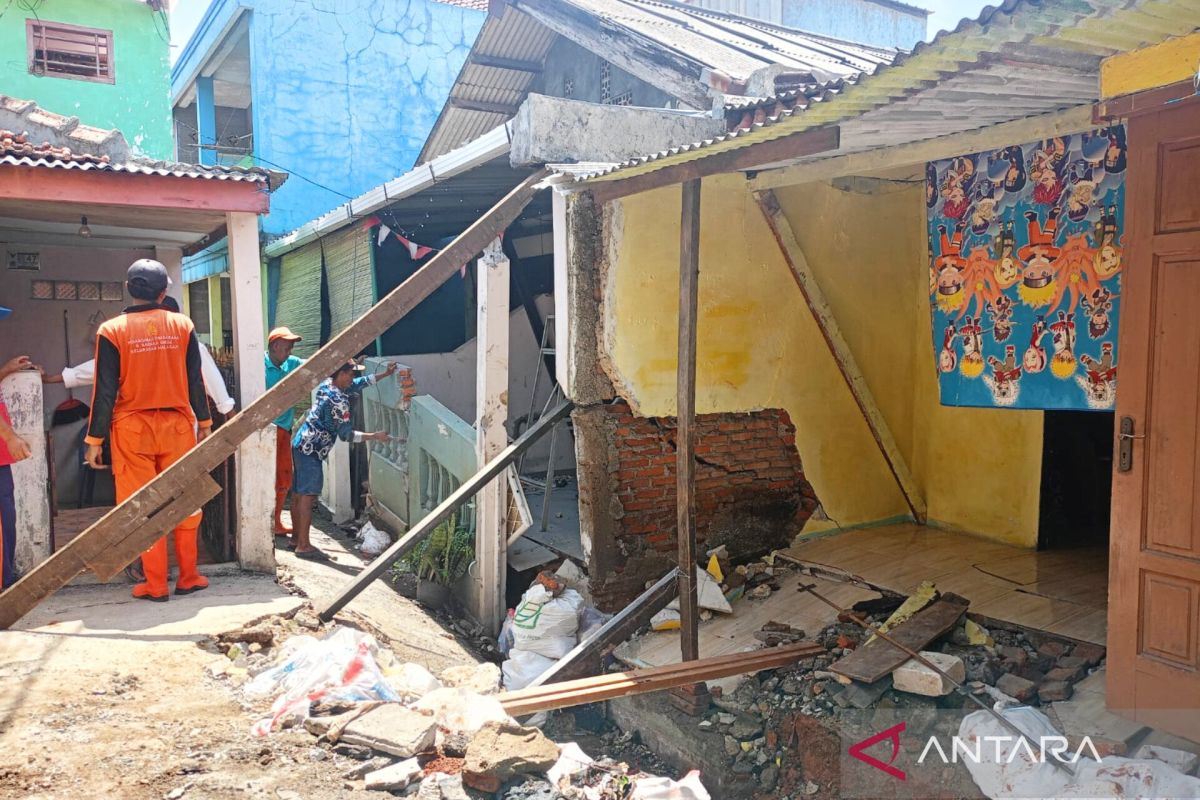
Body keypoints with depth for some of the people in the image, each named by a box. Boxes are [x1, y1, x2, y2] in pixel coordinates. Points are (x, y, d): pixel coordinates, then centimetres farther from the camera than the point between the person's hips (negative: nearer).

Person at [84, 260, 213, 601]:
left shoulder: (112, 331, -5)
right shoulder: (183, 326, 0)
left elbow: (105, 390, -5)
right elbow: (195, 380, 4)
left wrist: (95, 439, 2)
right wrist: (204, 423, 15)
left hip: (132, 430, -1)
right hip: (178, 426, 2)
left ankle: (155, 584, 10)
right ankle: (188, 577, 16)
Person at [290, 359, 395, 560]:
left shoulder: (327, 384, 7)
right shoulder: (337, 401, -20)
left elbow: (358, 384, 20)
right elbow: (346, 434, -18)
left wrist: (385, 374, 19)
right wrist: (375, 436, -16)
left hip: (301, 444, 10)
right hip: (311, 451, -10)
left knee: (298, 494, 16)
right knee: (308, 496, -8)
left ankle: (297, 536, 27)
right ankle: (303, 546, -7)